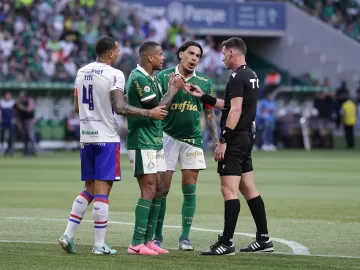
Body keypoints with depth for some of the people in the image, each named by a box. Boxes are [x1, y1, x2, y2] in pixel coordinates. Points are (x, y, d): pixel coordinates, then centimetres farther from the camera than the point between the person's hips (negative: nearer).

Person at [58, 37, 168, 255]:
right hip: (107, 138, -7)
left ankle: (68, 235, 8)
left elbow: (77, 107, 14)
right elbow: (120, 108, -19)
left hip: (86, 137, 7)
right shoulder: (114, 75, -12)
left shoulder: (82, 72, 10)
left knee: (89, 189, 16)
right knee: (102, 190, -3)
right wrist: (149, 113, -13)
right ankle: (100, 245, -2)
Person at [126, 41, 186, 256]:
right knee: (149, 190, -12)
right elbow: (157, 109, -17)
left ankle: (148, 240, 14)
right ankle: (136, 244, -11)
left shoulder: (153, 79, 16)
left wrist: (172, 88, 9)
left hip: (155, 142, 10)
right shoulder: (138, 78, -16)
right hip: (142, 143, -10)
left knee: (159, 189, 9)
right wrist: (174, 89, -6)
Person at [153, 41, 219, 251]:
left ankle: (185, 237, 7)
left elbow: (209, 114, 11)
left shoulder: (205, 82, 4)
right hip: (168, 137, -2)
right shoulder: (164, 77, -3)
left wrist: (217, 141, 6)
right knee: (162, 189, -2)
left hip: (193, 139, 2)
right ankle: (157, 236, 8)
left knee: (190, 190, 1)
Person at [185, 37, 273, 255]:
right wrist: (203, 97, 26)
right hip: (247, 137, 10)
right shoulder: (251, 76, 16)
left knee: (229, 190, -10)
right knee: (249, 189, 13)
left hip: (235, 138, -10)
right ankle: (264, 239, 16)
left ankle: (227, 243, -13)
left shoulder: (238, 77, -14)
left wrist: (223, 141, -22)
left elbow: (235, 110, -21)